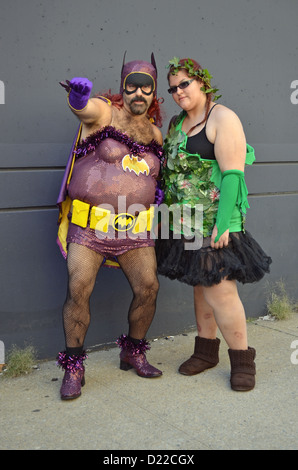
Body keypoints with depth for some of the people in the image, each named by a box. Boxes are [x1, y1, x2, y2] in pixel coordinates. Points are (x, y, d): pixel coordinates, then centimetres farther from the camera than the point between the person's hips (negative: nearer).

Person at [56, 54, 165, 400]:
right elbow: (83, 108, -28)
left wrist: (156, 189, 6)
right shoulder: (104, 112, -3)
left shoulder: (154, 132, 13)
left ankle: (133, 354, 22)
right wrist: (78, 94, -52)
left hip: (134, 228, 5)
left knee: (148, 288, -1)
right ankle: (73, 369, 4)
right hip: (89, 224, -4)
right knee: (78, 290, -13)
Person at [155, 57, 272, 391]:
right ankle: (206, 351, 25)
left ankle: (242, 360, 7)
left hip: (214, 222, -7)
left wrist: (223, 223, -22)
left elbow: (233, 173, -16)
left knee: (219, 289, -8)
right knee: (200, 285, 13)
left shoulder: (222, 118, -8)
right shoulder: (177, 123, 15)